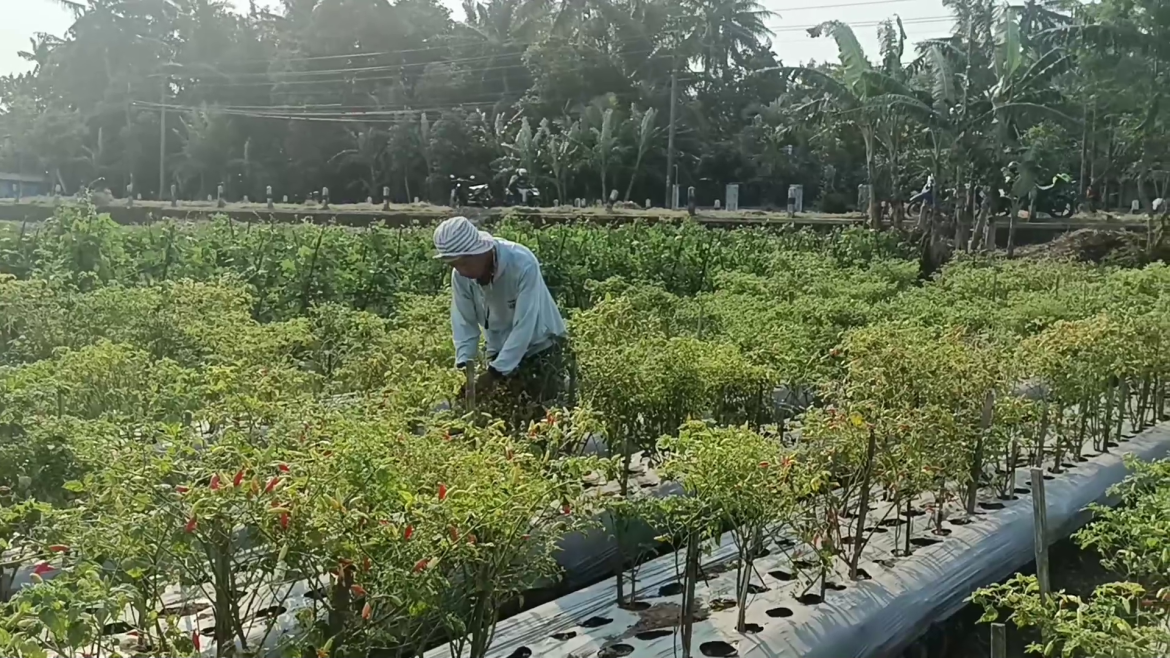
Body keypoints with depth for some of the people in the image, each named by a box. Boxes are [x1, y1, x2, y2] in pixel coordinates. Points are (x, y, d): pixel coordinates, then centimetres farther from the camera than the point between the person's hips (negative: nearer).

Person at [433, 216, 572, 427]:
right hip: (501, 353, 5)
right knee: (496, 417, 4)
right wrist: (463, 363, -25)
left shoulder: (523, 264, -31)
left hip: (543, 348, -4)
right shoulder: (461, 276, -15)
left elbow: (524, 325, -32)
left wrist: (495, 372, -35)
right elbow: (464, 322, -10)